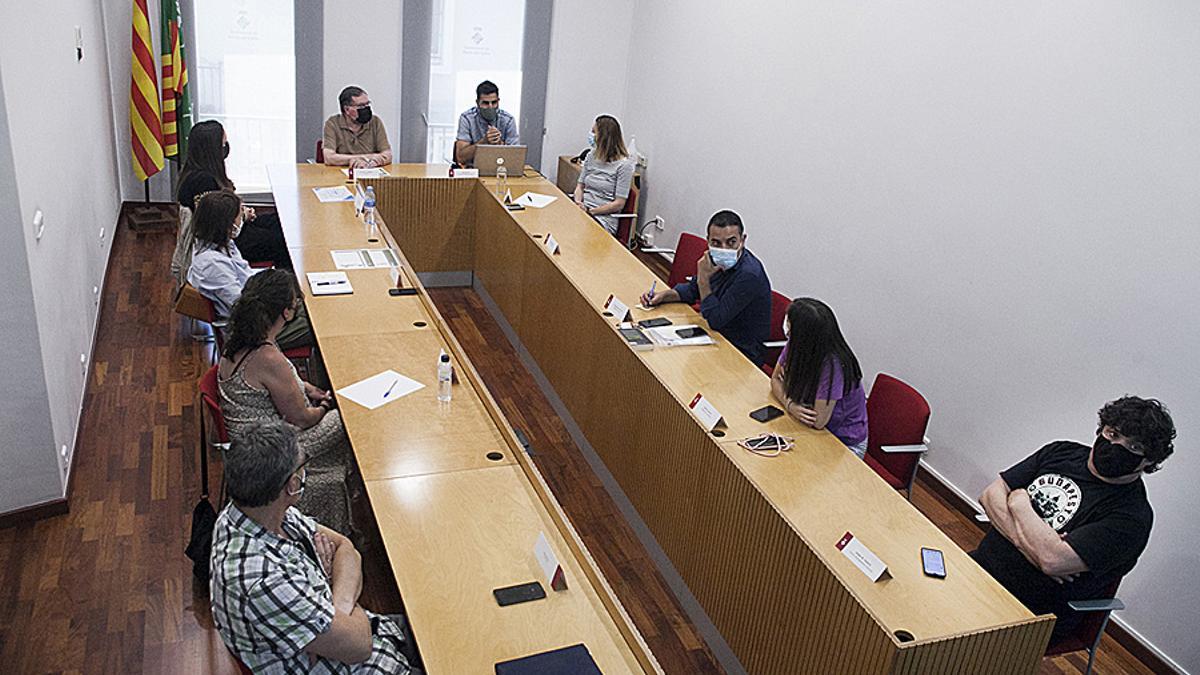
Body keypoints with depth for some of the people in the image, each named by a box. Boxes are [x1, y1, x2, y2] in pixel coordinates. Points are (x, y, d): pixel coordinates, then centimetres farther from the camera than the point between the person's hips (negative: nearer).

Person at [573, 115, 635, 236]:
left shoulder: (624, 165, -6)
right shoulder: (592, 156, 14)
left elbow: (619, 204, -9)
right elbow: (580, 186, 16)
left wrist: (590, 211, -14)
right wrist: (578, 203, -7)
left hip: (604, 218, -6)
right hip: (583, 210, 6)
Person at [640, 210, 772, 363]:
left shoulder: (749, 274, -28)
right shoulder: (719, 260, -3)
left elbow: (715, 320, -26)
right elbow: (692, 290, 15)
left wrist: (704, 279, -26)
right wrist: (663, 294, -1)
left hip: (744, 354, -8)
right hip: (720, 336, 8)